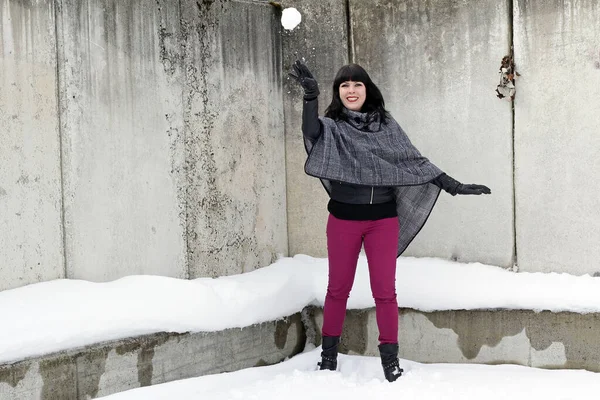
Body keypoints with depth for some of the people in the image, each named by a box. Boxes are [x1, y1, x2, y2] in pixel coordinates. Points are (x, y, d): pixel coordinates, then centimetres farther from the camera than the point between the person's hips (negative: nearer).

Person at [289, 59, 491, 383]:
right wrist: (310, 95, -39)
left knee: (385, 291, 3)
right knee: (338, 288, 10)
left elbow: (414, 161, 6)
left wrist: (453, 186, 2)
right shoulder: (331, 126, -1)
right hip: (343, 219, 0)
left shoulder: (386, 124, 4)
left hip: (383, 219, 1)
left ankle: (390, 359, 11)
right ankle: (329, 355, 22)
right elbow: (311, 132, -24)